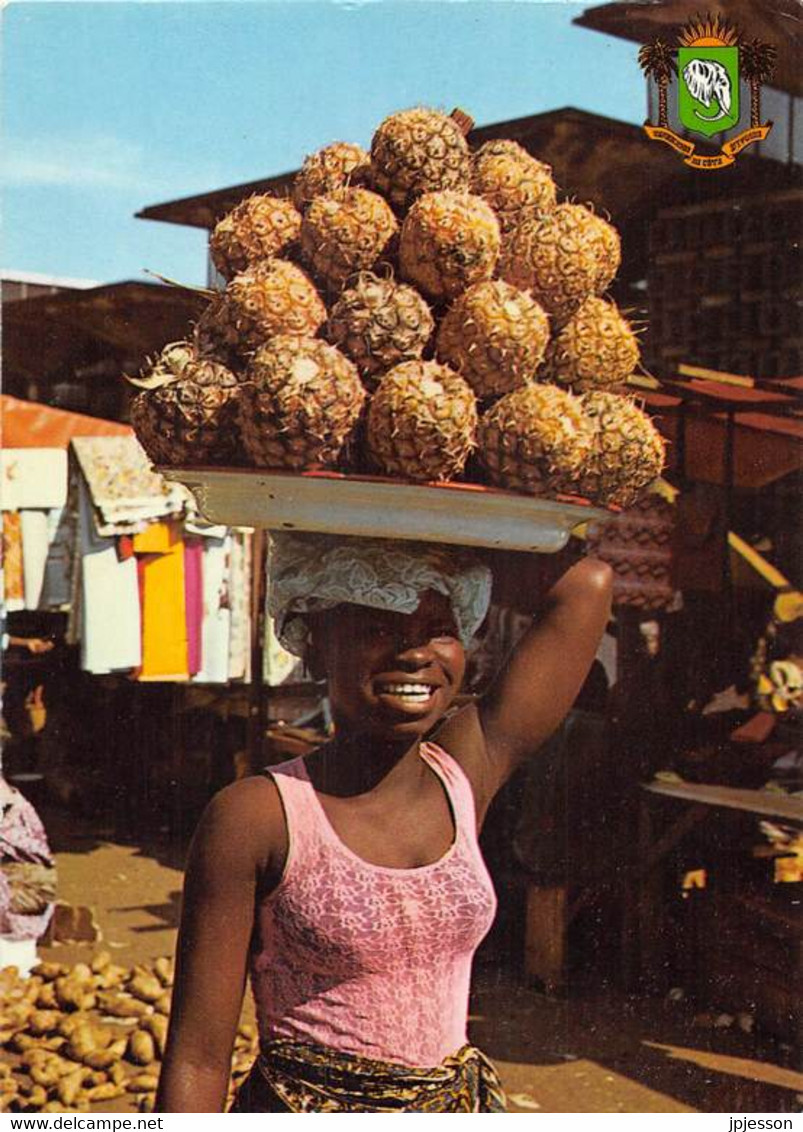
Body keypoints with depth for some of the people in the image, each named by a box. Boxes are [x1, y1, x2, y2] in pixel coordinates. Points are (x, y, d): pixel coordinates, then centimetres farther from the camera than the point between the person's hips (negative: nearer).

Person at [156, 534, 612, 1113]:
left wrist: (444, 555, 0)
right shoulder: (254, 816, -15)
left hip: (460, 1105, 4)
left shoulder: (469, 772, -5)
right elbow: (199, 1059, -13)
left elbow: (586, 584, -5)